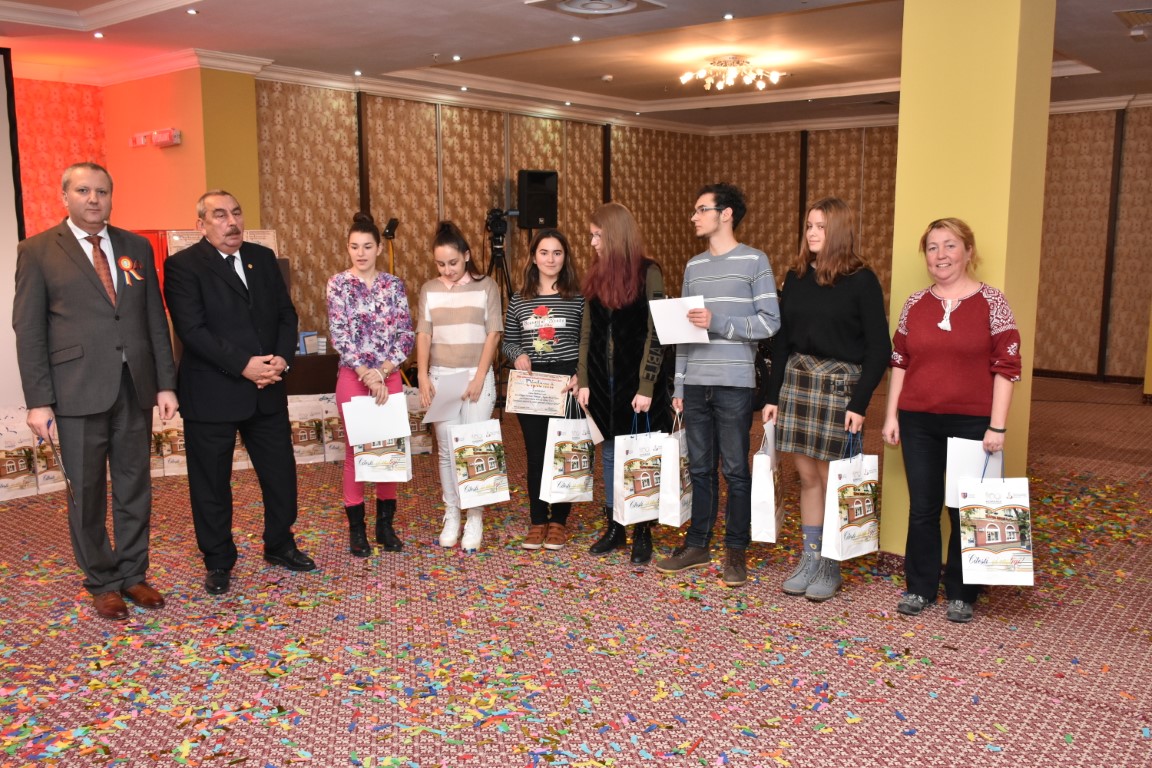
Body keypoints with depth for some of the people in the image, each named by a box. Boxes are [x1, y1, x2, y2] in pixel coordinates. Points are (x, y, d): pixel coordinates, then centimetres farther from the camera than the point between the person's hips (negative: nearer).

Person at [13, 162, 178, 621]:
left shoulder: (136, 247, 10)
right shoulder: (38, 251, 0)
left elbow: (155, 320, 10)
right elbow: (28, 331, -2)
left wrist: (166, 383, 5)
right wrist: (38, 400, -8)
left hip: (135, 388, 3)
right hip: (78, 391, -3)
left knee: (135, 487, 11)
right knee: (87, 493, 6)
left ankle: (132, 574, 25)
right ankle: (101, 583, 21)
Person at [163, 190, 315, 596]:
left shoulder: (263, 257, 10)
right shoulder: (182, 265, -7)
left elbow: (286, 313, 9)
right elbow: (192, 329, -16)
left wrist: (282, 358, -8)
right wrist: (243, 365, -21)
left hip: (268, 390, 5)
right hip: (211, 394, -5)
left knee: (281, 472, 13)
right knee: (211, 483, 7)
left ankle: (280, 545, 33)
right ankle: (218, 562, 24)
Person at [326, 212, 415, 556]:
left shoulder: (394, 284, 5)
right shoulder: (339, 283, -2)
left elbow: (406, 334, 1)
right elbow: (338, 335, -9)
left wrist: (384, 370, -11)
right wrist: (367, 373, -15)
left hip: (389, 376, 2)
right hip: (353, 375, -2)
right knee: (356, 448, 3)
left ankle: (386, 523, 20)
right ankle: (356, 527, 14)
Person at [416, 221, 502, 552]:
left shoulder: (486, 286, -1)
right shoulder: (429, 289, 6)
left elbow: (492, 334, -3)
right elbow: (423, 335, 4)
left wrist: (479, 378, -11)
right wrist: (423, 377, -7)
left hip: (477, 376, -2)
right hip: (441, 376, 2)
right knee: (447, 450, 5)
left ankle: (475, 519, 8)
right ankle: (451, 515, 16)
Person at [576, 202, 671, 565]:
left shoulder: (648, 272, -8)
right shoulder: (596, 277, 8)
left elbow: (655, 333, -11)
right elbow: (587, 333, 10)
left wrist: (646, 386, -15)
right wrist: (583, 380, 4)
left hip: (636, 379, -5)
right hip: (603, 380, 6)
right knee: (610, 454, 12)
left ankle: (642, 533, 13)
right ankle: (614, 528, 23)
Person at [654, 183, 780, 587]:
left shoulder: (754, 261, -2)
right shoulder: (693, 266, 14)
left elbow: (770, 322, -7)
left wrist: (717, 322, -17)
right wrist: (678, 385, 11)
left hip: (734, 383, -5)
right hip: (695, 383, 5)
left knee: (735, 470, 2)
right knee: (700, 468, 10)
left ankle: (736, 550, 13)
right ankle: (697, 544, 21)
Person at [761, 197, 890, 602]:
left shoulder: (861, 280, -6)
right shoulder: (796, 276, 8)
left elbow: (878, 348, -7)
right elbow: (782, 339, 11)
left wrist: (859, 404, -13)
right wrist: (772, 395, 9)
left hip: (839, 384, -4)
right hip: (797, 379, 5)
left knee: (830, 478, 0)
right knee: (806, 475, 9)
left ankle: (830, 567, 14)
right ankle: (809, 559, 20)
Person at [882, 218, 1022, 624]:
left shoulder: (991, 302, -4)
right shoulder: (914, 304, 6)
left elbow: (1007, 367, -6)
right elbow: (899, 362, 11)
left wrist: (997, 426, -10)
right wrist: (892, 415, 6)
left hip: (972, 422, -3)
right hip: (919, 422, 3)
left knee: (965, 510, 7)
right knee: (922, 507, 10)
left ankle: (960, 594, 22)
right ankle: (920, 587, 24)